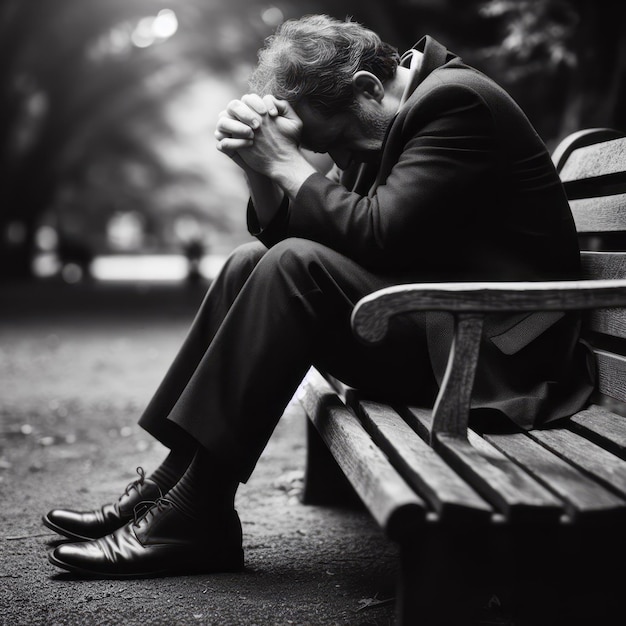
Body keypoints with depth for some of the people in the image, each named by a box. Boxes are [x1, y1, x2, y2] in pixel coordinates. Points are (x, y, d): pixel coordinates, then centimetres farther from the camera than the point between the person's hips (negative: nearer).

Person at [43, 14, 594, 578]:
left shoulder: (456, 101, -14)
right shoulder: (377, 127, 11)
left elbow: (376, 235, -24)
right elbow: (284, 230, 8)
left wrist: (288, 163, -15)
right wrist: (259, 164, -9)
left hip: (497, 348, -9)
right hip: (430, 315, 9)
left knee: (297, 266, -24)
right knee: (254, 261, 3)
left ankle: (194, 515, -18)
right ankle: (172, 483, 1)